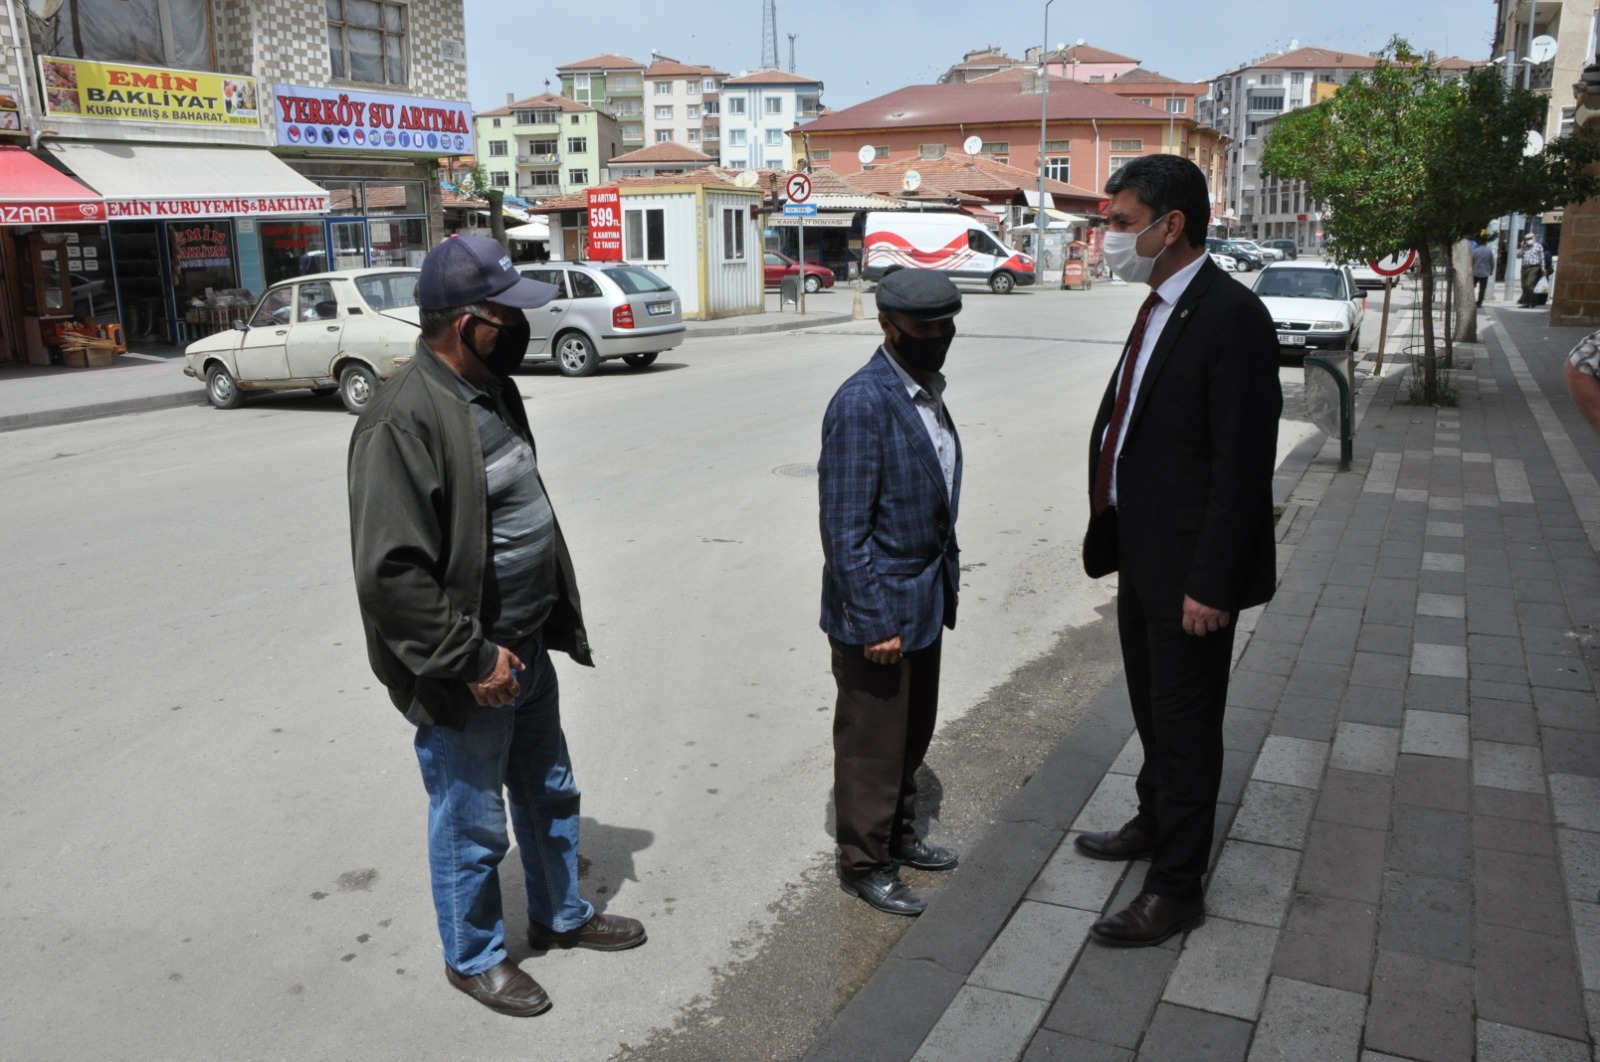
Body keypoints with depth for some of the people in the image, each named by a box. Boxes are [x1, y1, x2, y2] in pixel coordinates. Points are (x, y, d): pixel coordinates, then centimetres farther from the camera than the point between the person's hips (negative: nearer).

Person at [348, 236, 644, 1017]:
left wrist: (553, 624, 15)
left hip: (527, 649, 9)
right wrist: (472, 661, -22)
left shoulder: (491, 389, 4)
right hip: (468, 674, -9)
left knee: (549, 792, 24)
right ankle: (473, 956, 34)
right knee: (472, 824, 12)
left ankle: (560, 915, 45)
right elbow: (391, 573, -27)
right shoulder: (404, 420, -25)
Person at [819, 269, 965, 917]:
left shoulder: (927, 389, 6)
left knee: (912, 731, 22)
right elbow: (845, 525, -23)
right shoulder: (862, 403, -22)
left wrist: (945, 581, 16)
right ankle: (864, 863, 26)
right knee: (872, 741, 8)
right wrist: (875, 619, -22)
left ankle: (898, 835, 42)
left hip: (926, 599, 9)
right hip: (880, 607, -9)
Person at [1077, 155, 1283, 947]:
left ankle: (1176, 886, 21)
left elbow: (1244, 467, -22)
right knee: (1154, 709, 24)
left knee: (1185, 724, 5)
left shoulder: (1232, 318, -20)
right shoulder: (1160, 308, 8)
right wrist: (1110, 533, 15)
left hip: (1188, 572, -9)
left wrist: (1210, 583, -21)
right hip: (1144, 560, 9)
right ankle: (1155, 823, 45)